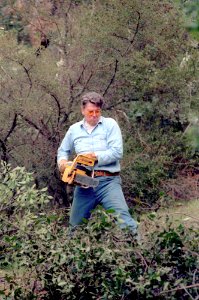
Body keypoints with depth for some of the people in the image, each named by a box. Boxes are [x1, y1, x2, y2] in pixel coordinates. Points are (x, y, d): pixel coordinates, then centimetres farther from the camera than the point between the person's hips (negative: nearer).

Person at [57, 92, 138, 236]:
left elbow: (117, 152, -9)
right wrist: (62, 161, 5)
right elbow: (63, 151, 27)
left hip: (108, 181, -4)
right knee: (75, 225, 11)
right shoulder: (74, 129, 14)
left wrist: (96, 156, -17)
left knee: (123, 218, -19)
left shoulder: (110, 124, 1)